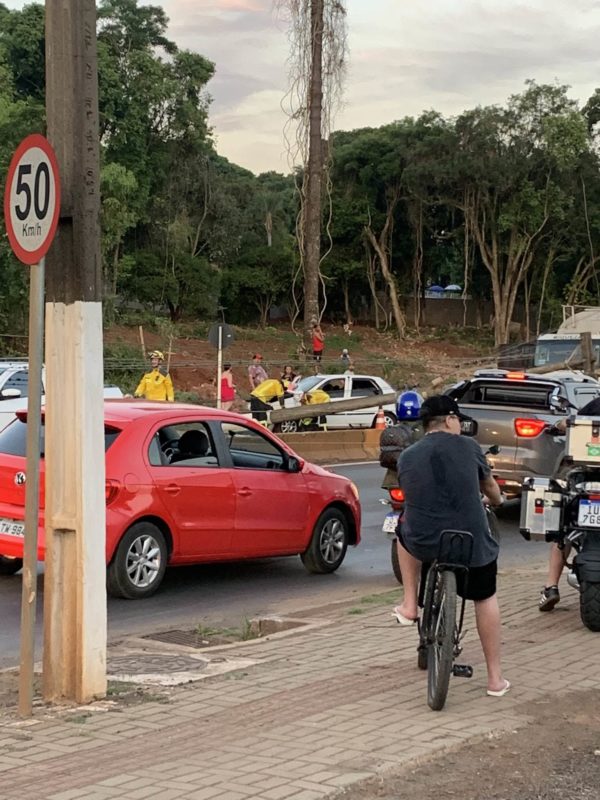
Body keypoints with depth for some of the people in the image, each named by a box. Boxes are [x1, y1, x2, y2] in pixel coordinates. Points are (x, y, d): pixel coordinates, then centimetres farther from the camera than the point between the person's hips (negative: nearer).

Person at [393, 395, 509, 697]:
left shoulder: (407, 457, 3)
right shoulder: (468, 447, -2)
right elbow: (488, 485, 15)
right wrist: (498, 501, 39)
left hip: (423, 544, 1)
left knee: (405, 531, 35)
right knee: (485, 598, 21)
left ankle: (409, 606, 28)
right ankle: (495, 678, 23)